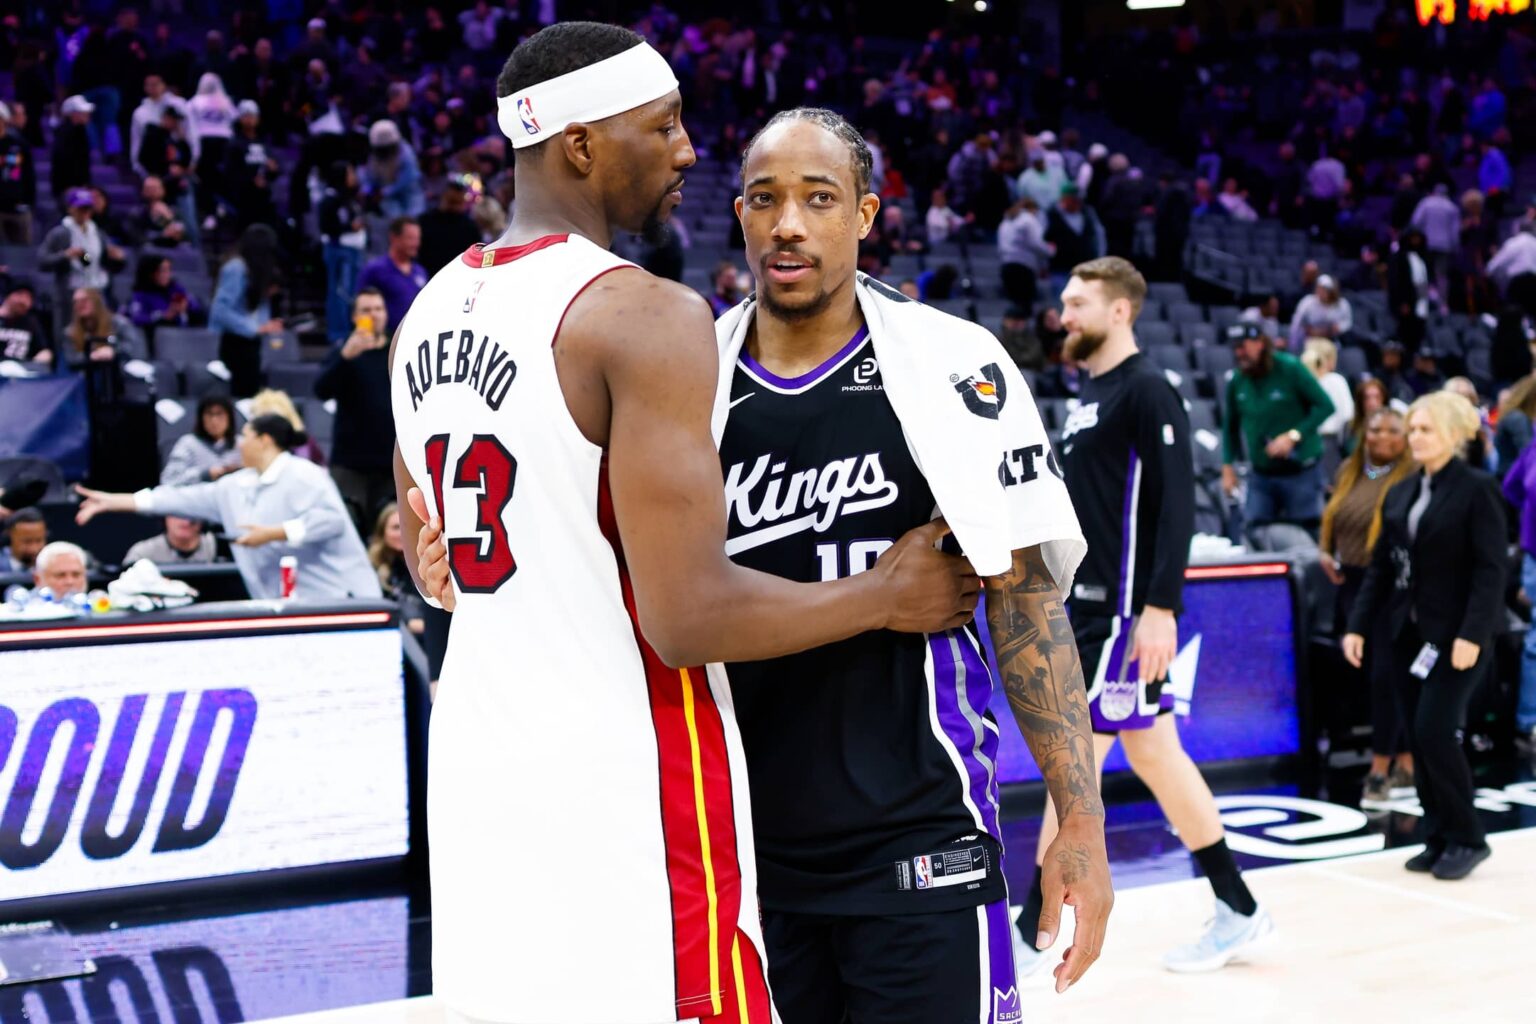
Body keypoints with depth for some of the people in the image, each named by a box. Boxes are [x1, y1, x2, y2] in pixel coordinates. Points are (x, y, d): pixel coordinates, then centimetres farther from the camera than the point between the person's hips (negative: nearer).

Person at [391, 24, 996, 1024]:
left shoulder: (428, 316, 9)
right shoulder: (646, 314, -17)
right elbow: (690, 617, -21)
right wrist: (886, 594, -7)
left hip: (479, 770, 8)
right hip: (624, 786, -8)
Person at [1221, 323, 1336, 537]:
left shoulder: (1290, 369, -11)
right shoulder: (1237, 381, 1)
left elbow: (1326, 405, -12)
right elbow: (1231, 425, 14)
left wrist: (1293, 436, -21)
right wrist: (1228, 465, 8)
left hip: (1300, 471, -3)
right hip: (1261, 475, 4)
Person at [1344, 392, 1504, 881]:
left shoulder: (1477, 490, -6)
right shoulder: (1400, 494, 12)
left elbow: (1491, 569, -13)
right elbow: (1381, 566, 13)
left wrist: (1472, 634, -21)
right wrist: (1358, 625, 4)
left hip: (1455, 634, -6)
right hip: (1407, 633, 6)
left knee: (1435, 731, -12)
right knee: (1418, 738, 6)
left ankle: (1466, 838, 3)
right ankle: (1438, 838, 16)